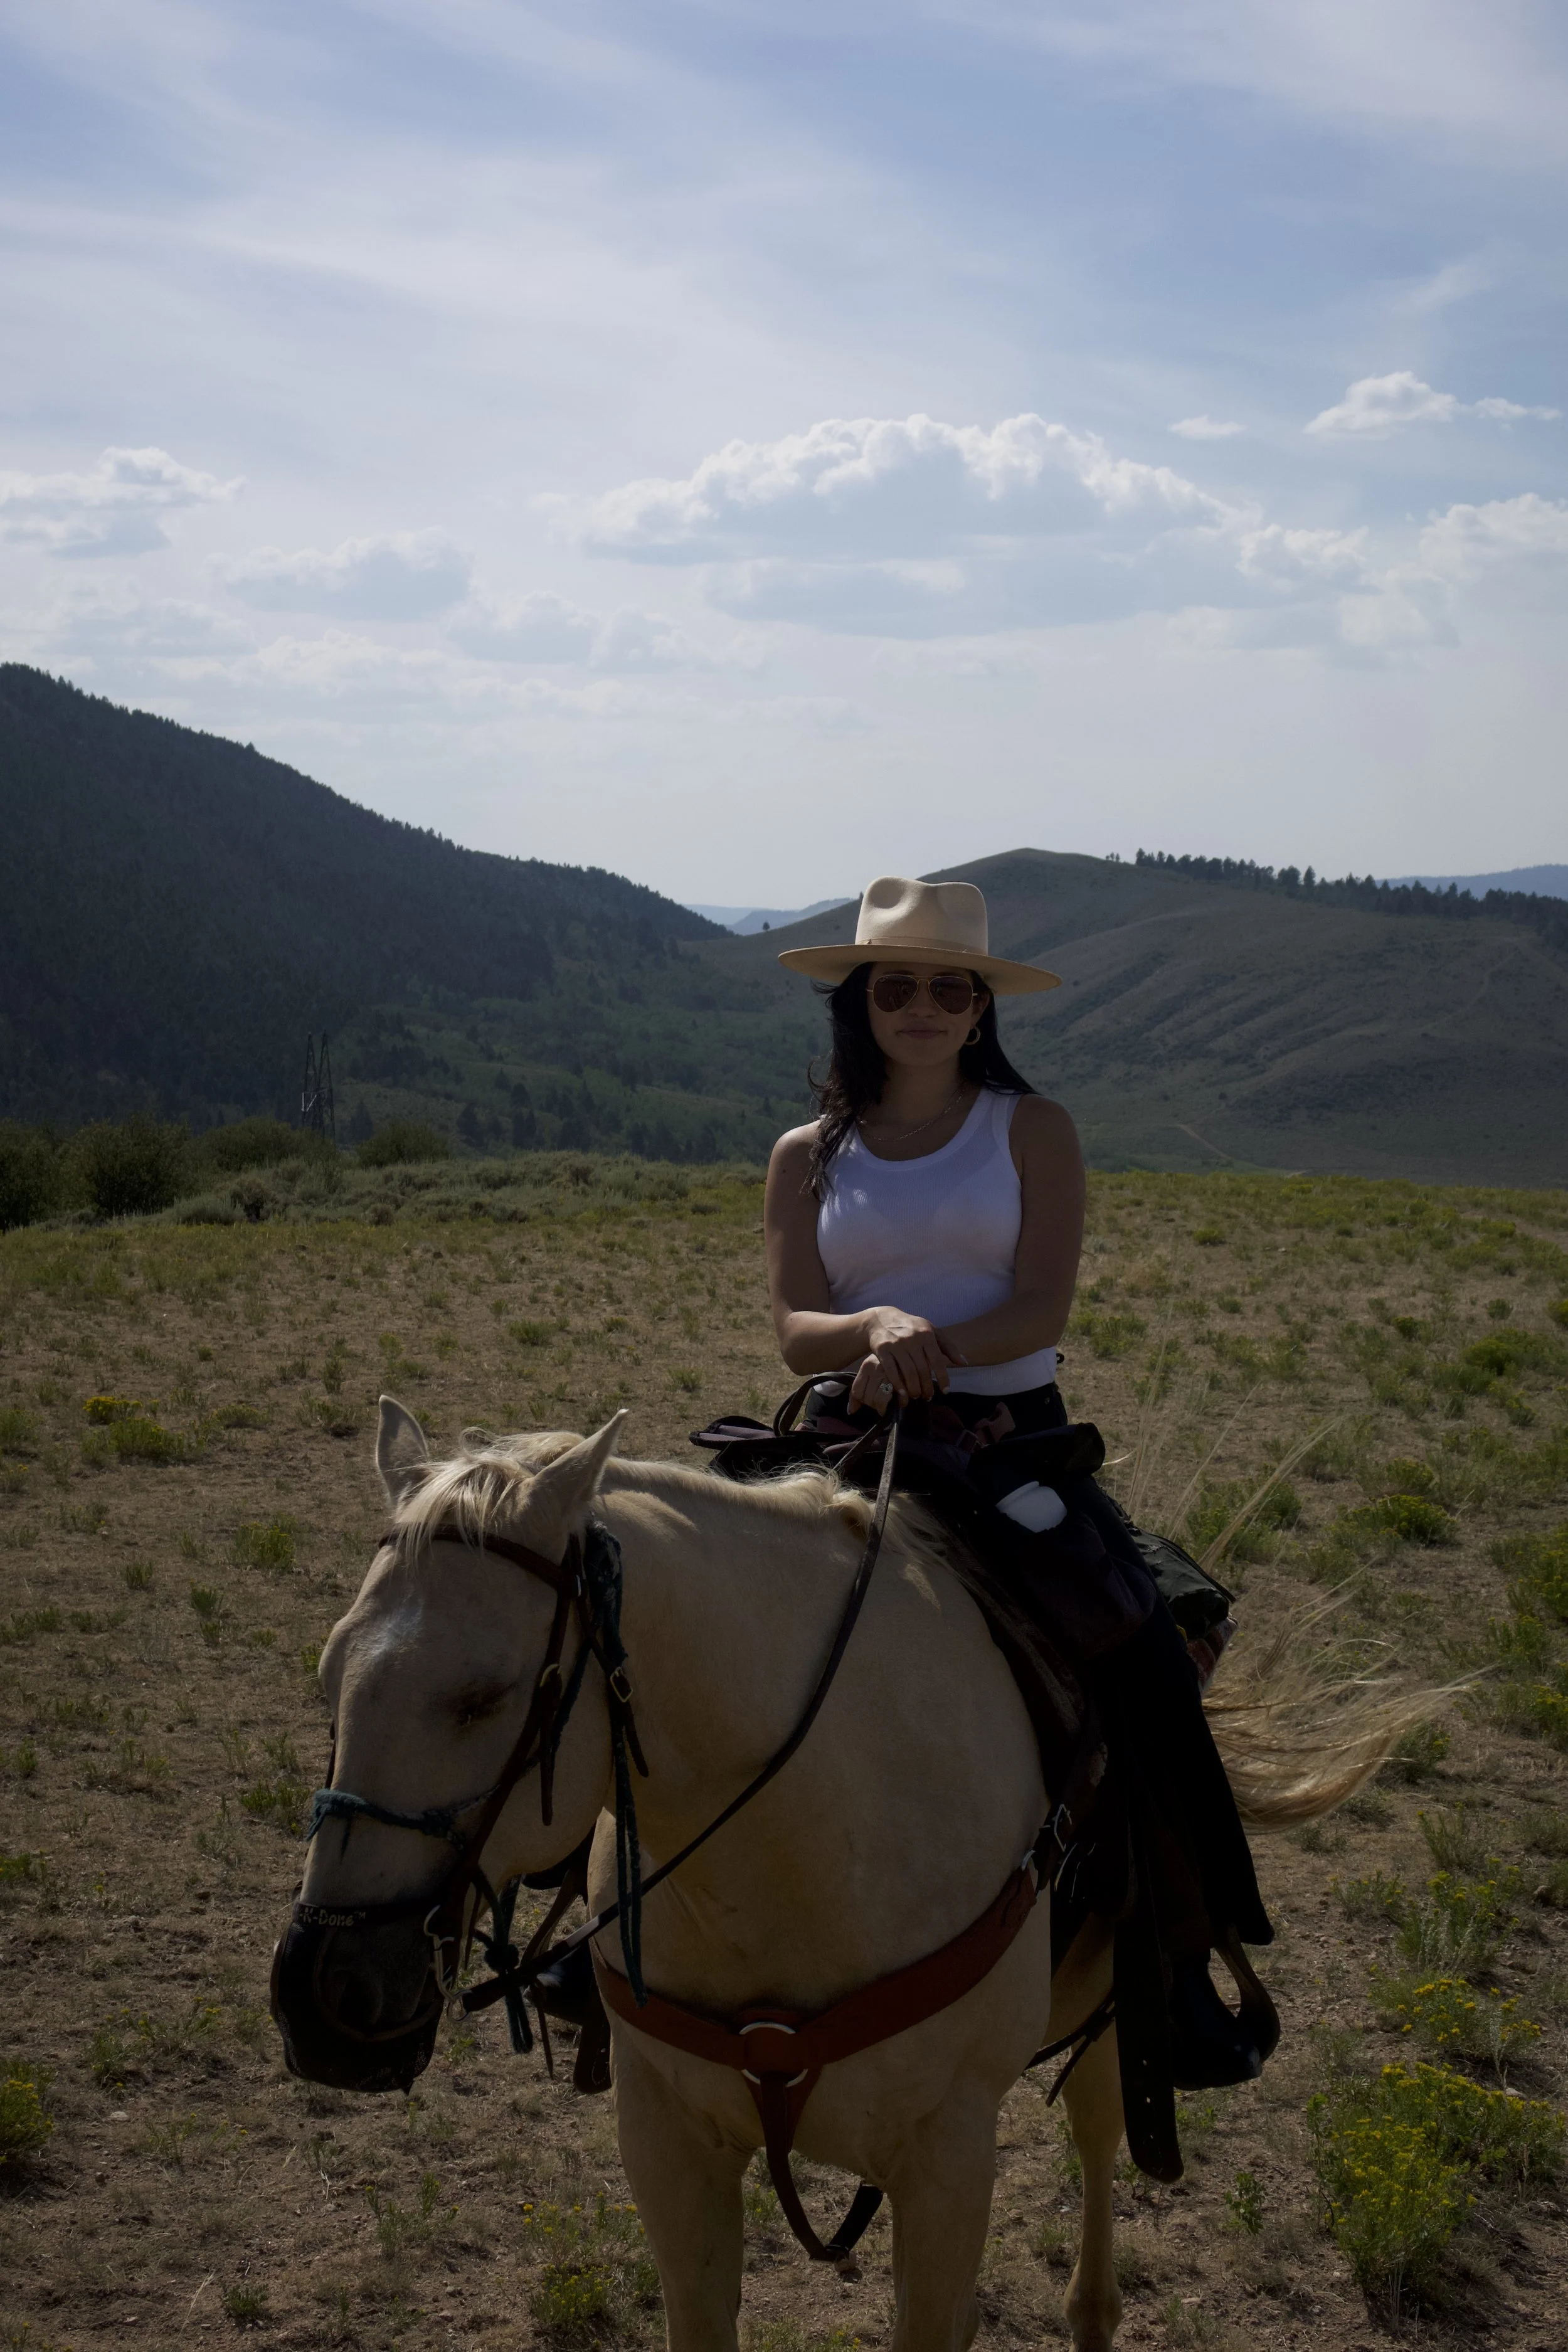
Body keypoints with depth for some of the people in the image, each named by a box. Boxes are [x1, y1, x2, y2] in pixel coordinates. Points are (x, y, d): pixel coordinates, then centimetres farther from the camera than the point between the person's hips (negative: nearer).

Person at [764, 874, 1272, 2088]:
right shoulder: (808, 1155, 11)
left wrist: (929, 1346, -24)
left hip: (1012, 1439, -1)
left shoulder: (1033, 1129, 5)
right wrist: (878, 1327, -21)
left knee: (1147, 1670, -19)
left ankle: (1184, 1957, -2)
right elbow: (796, 1328, 1)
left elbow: (1043, 1307, -6)